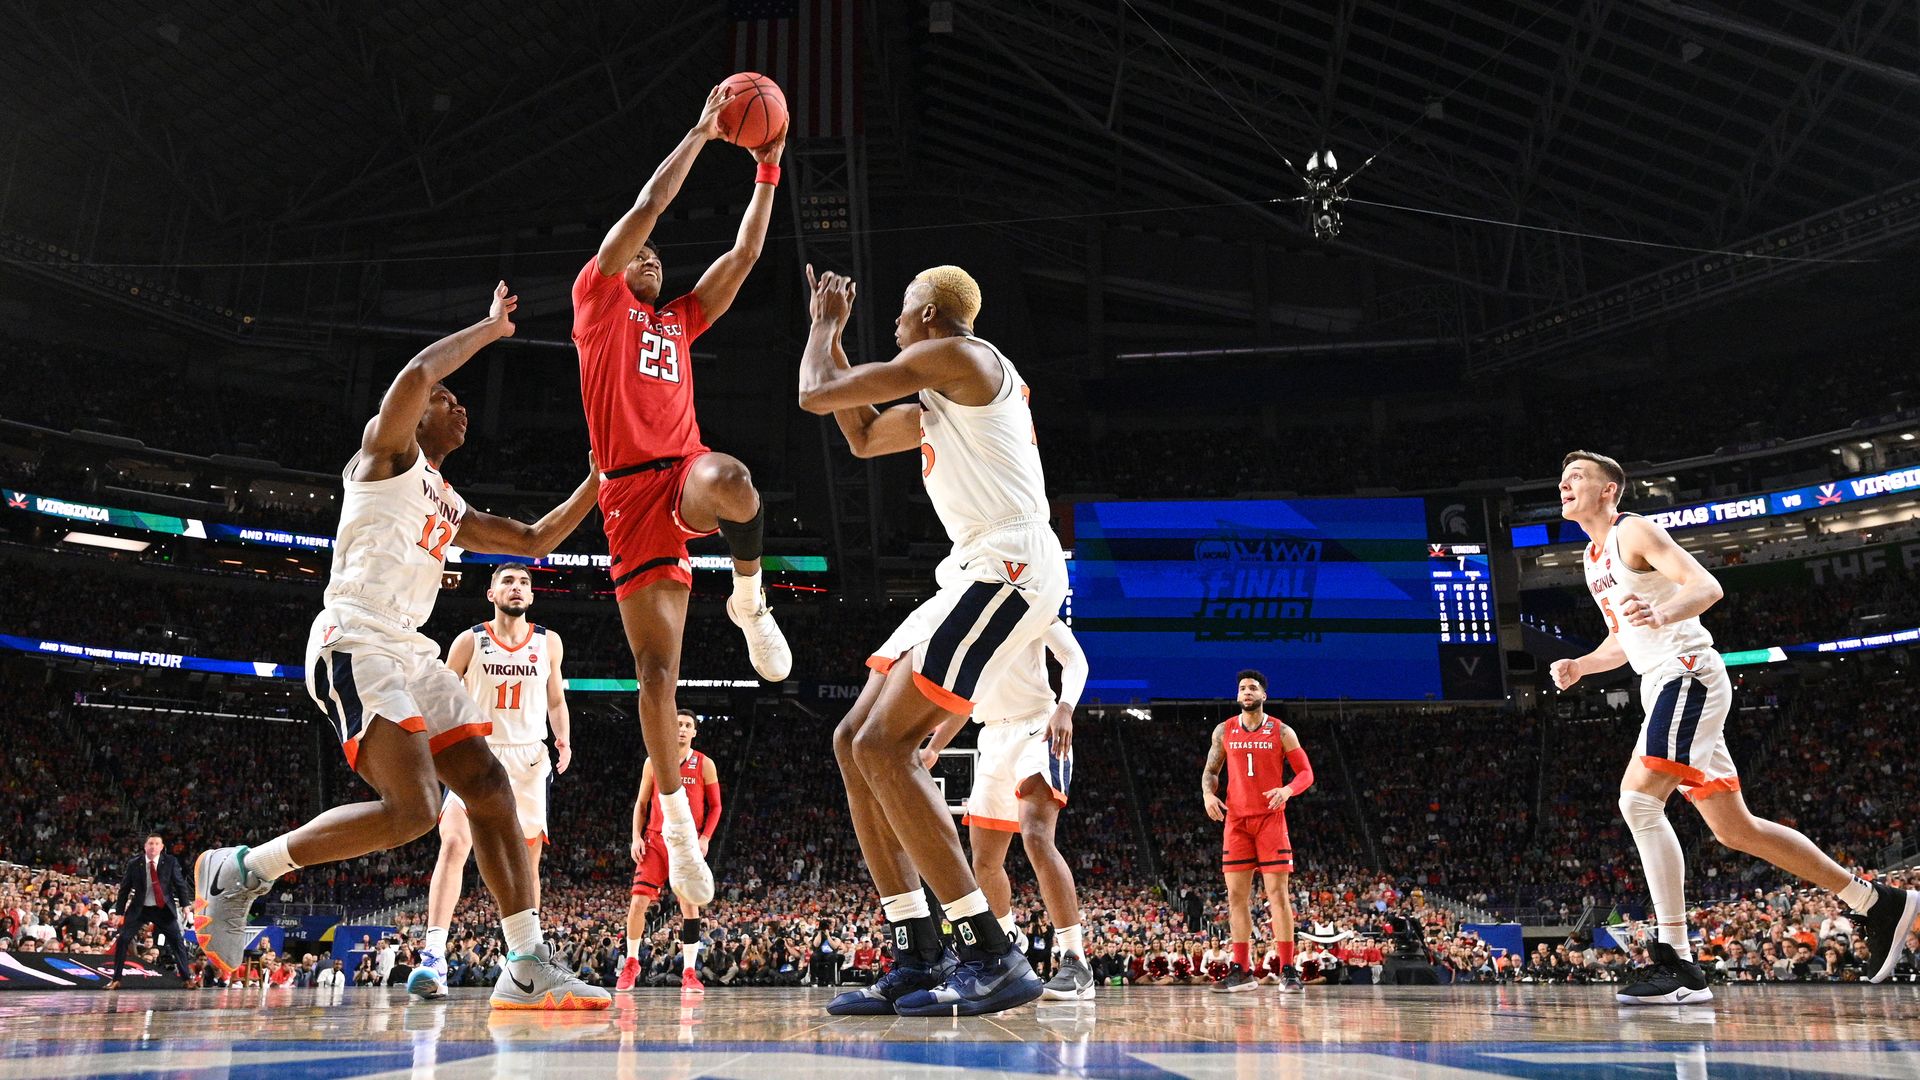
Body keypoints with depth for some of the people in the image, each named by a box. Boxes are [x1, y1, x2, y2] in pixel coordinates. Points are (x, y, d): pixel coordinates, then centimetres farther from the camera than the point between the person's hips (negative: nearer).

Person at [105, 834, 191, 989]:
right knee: (123, 940, -8)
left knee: (177, 941, -2)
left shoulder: (170, 862, -5)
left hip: (163, 909, 0)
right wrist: (119, 912, -3)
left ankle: (186, 978, 7)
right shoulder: (133, 863, -6)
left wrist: (184, 905, -6)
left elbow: (180, 884, 1)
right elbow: (124, 888, 0)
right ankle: (115, 979, 5)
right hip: (139, 908, 0)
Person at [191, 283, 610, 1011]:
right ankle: (238, 871, -1)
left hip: (408, 651, 9)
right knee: (412, 807, -20)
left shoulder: (450, 505, 26)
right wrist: (489, 328, -5)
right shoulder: (387, 446, 3)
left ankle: (528, 970, -1)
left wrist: (596, 483, 24)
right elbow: (413, 376, -18)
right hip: (354, 643, -9)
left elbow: (535, 541, 32)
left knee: (488, 787, -1)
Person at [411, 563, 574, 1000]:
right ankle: (433, 955, -28)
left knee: (527, 859, 7)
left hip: (528, 758, 3)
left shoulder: (549, 643, 7)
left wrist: (563, 738, 0)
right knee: (454, 843, -22)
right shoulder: (470, 642, 0)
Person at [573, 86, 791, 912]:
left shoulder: (680, 320, 25)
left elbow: (745, 254, 21)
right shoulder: (598, 302, 13)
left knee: (733, 484, -39)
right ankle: (676, 821, 6)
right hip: (631, 488, -3)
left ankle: (749, 599, -9)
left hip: (687, 469, 3)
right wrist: (701, 132, 10)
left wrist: (767, 169, 17)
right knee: (657, 671, -6)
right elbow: (647, 209, 5)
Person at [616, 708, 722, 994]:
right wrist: (636, 837, -1)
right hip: (655, 841, 1)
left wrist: (705, 838, -8)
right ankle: (631, 963, 14)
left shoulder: (705, 765, 3)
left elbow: (715, 806, 4)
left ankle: (689, 973, 1)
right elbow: (641, 803, 10)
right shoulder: (653, 762, 6)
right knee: (638, 901, -6)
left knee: (690, 905, -6)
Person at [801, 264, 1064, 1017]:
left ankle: (994, 960, -16)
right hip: (980, 573, 10)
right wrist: (833, 333, 35)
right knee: (854, 742, 6)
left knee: (882, 745, -16)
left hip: (1010, 567, -10)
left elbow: (814, 394, -5)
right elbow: (862, 438, 37)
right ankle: (917, 961, 6)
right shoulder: (944, 396, 25)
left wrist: (825, 324, 15)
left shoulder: (952, 354, -6)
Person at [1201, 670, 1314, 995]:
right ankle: (1243, 971, 9)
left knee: (1277, 892, -6)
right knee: (1236, 894, 2)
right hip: (1236, 819, 3)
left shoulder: (1282, 732, 0)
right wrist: (1208, 794, -6)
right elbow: (1210, 770, 15)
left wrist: (1287, 790, -18)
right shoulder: (1224, 731, 8)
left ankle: (1288, 971, -2)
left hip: (1270, 818, -3)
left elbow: (1306, 773, 2)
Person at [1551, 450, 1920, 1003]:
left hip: (1689, 672, -10)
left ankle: (1677, 965, -23)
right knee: (1733, 827, 11)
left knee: (1638, 798, -23)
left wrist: (1665, 613, -37)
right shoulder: (1593, 557, 20)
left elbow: (1708, 586, -18)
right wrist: (1580, 666, 11)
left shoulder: (1633, 531, -6)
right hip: (1662, 685, 10)